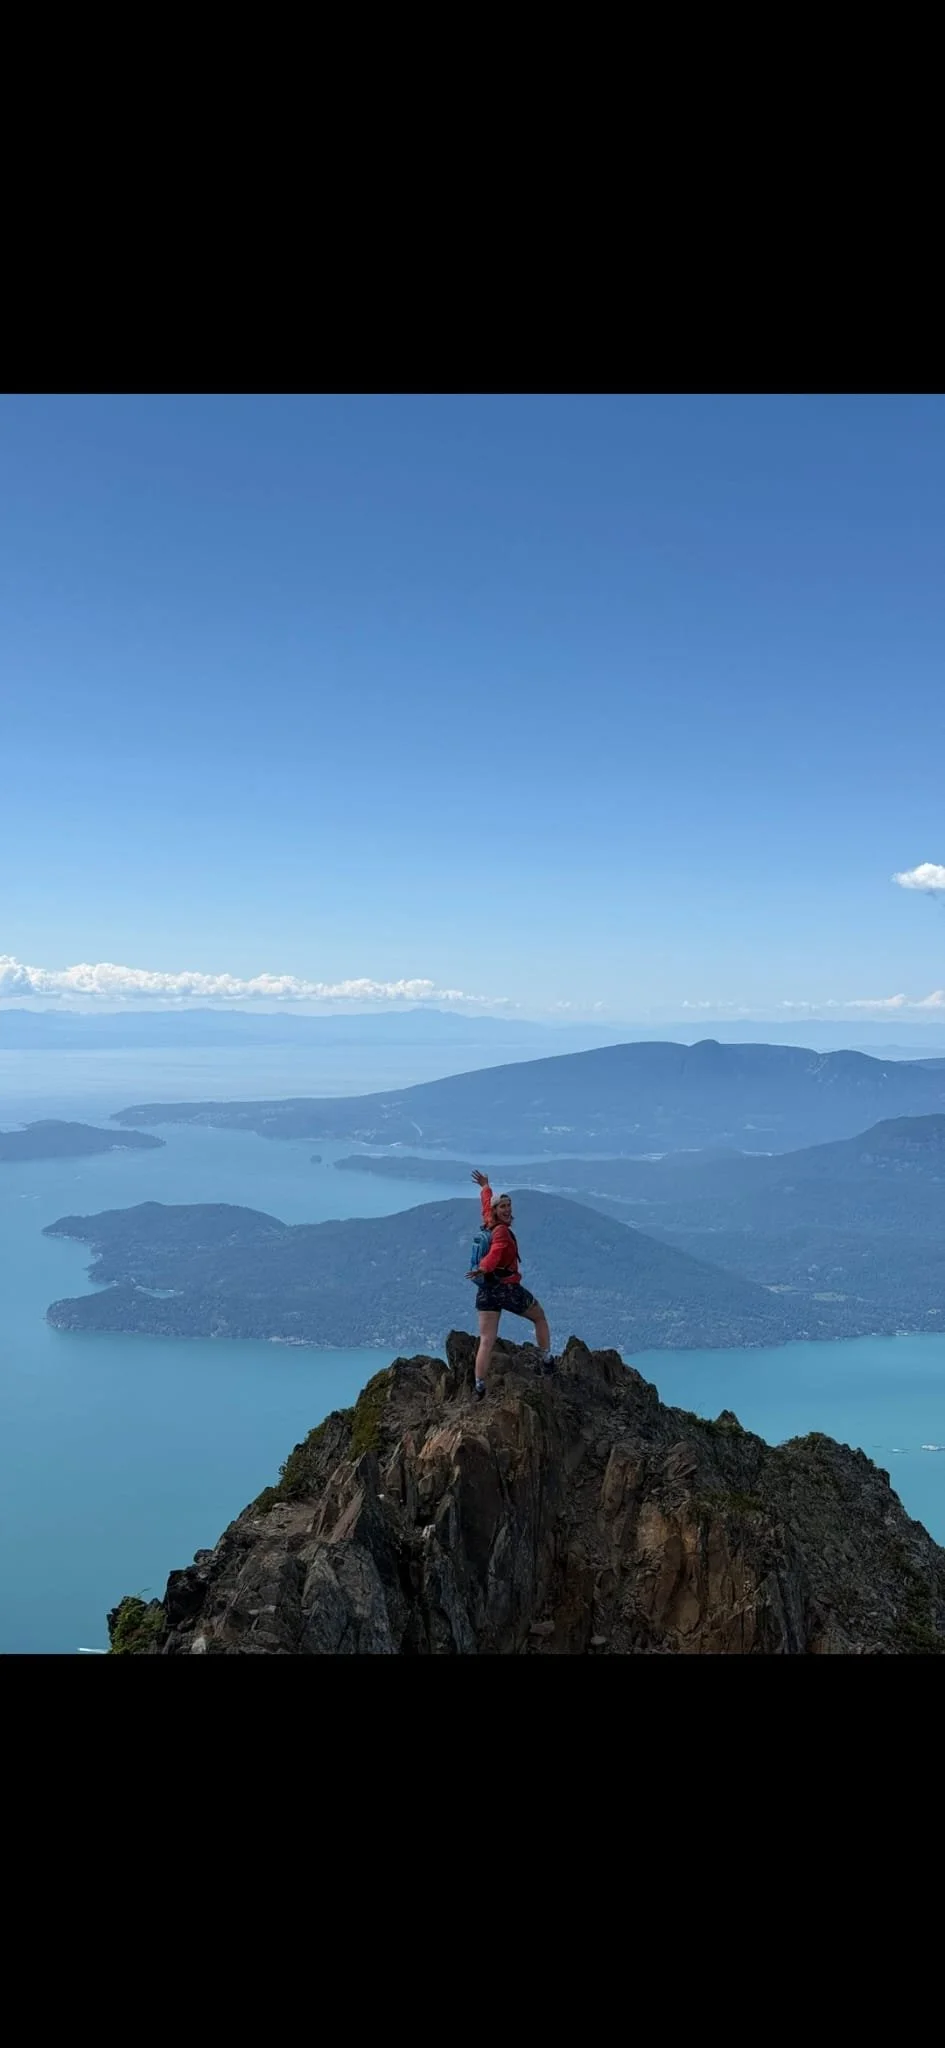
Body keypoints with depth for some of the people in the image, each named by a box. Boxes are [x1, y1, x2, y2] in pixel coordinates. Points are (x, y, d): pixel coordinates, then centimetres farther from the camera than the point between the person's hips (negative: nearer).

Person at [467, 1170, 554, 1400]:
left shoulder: (488, 1224, 10)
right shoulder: (502, 1231, -13)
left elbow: (486, 1204, 31)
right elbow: (495, 1252, -33)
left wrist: (485, 1188, 50)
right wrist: (484, 1268, -50)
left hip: (485, 1291, 7)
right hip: (508, 1289, -6)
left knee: (486, 1341, -1)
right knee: (540, 1318, 20)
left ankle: (479, 1386, -11)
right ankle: (546, 1361, 25)